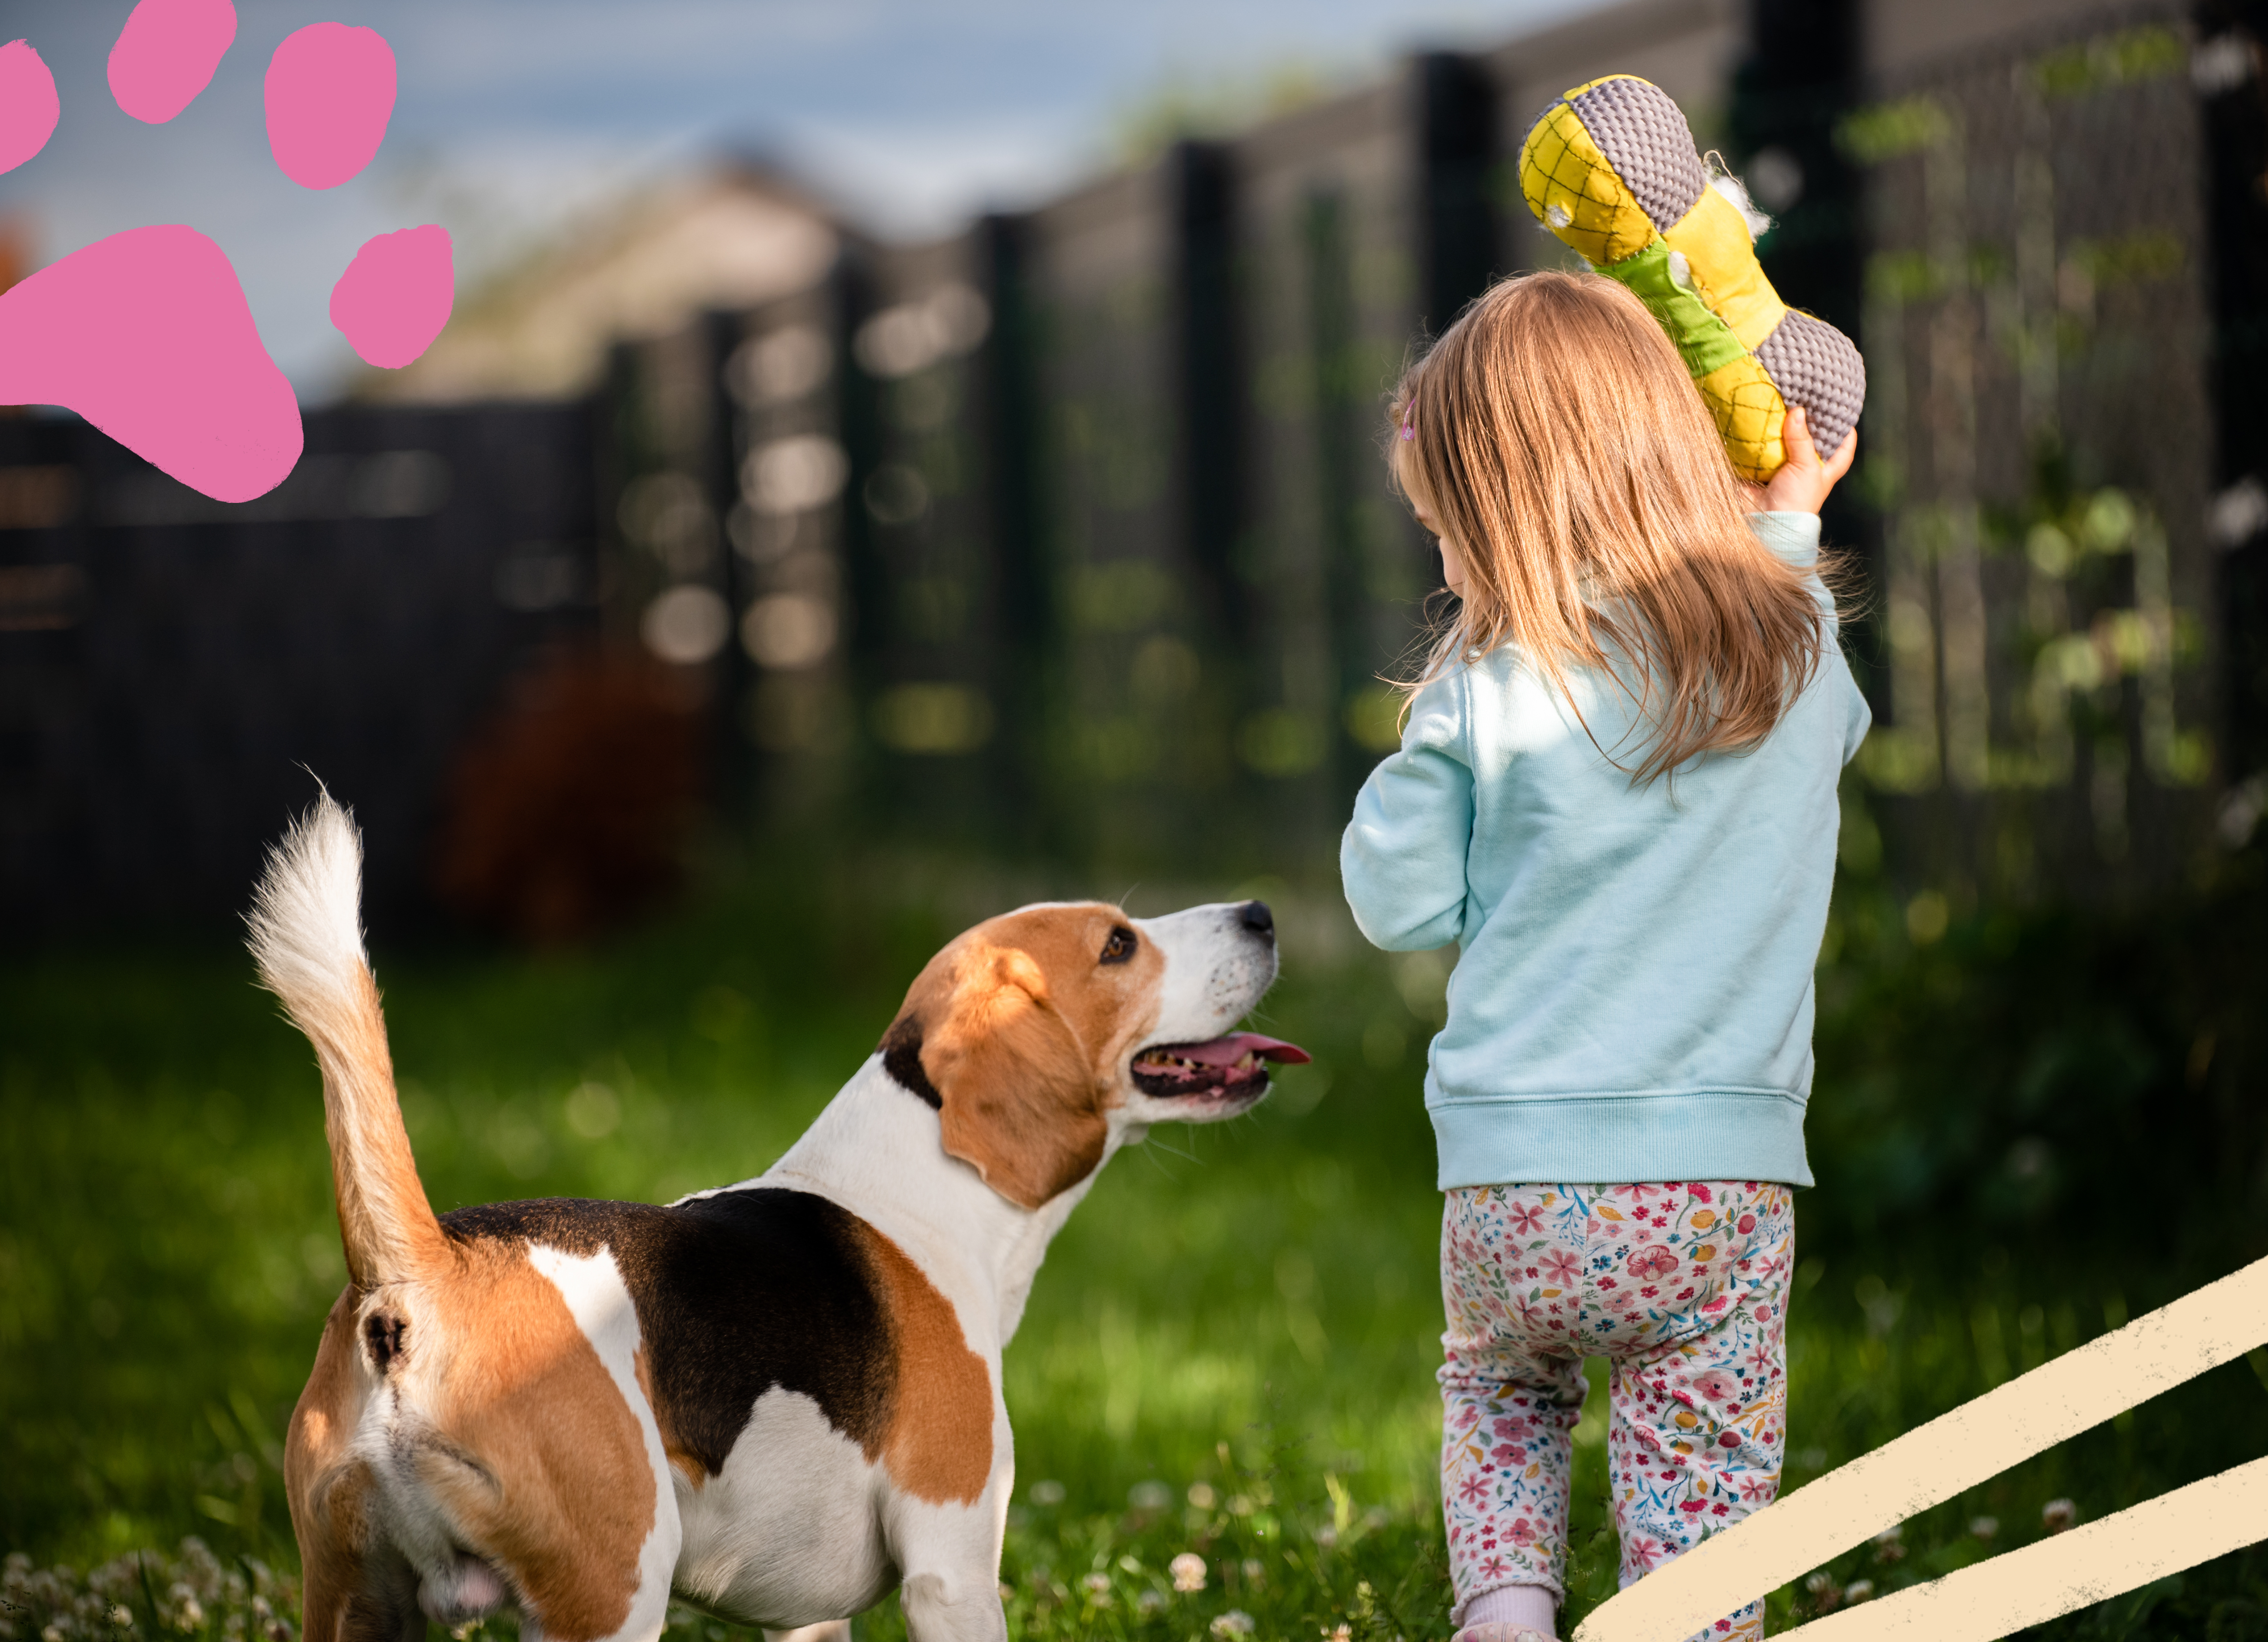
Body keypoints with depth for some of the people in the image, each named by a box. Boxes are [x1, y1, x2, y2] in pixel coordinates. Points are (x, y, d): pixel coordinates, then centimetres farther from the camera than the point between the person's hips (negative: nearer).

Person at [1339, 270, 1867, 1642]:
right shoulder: (1801, 646, 2)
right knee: (1701, 1492, 6)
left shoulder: (1485, 690, -8)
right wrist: (1792, 519, 31)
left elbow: (1402, 901, 1)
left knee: (1500, 1389, 28)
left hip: (1515, 1183, 0)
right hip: (1723, 1181, 1)